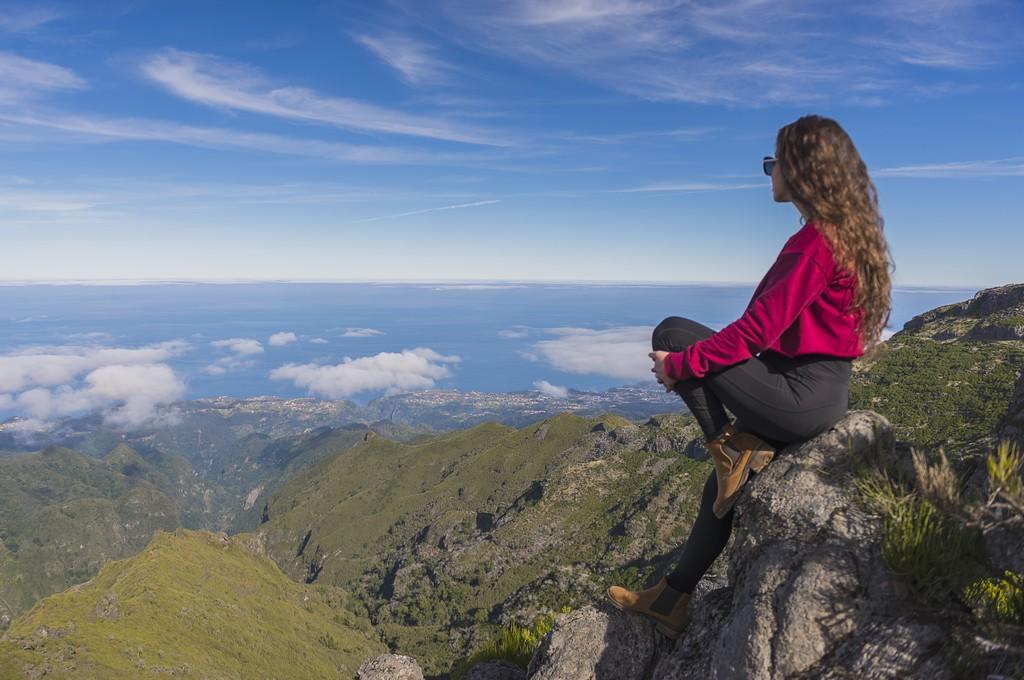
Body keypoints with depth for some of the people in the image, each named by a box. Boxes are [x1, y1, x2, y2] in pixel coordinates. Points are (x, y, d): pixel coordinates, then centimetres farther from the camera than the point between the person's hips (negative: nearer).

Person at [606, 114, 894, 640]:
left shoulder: (815, 240, -18)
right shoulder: (845, 232, 12)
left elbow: (759, 329, -21)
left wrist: (679, 365, -14)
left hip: (801, 396, -10)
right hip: (821, 390, 10)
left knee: (672, 335, -9)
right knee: (725, 485, 17)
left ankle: (730, 449, 1)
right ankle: (673, 601, 29)